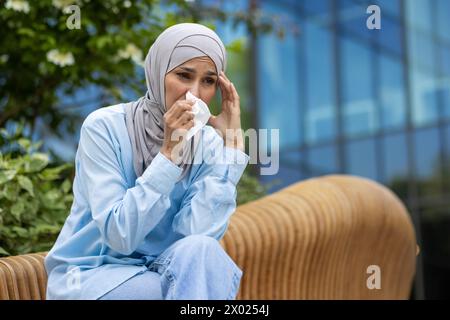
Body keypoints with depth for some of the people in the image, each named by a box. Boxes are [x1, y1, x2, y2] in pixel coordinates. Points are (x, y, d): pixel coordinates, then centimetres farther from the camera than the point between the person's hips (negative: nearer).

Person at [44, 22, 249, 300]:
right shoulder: (104, 127, -13)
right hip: (90, 276, -4)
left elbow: (196, 235, -20)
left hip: (159, 272, 4)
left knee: (200, 251, -29)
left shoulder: (208, 143, -4)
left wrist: (231, 140, -18)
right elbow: (121, 235, -21)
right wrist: (169, 151, -26)